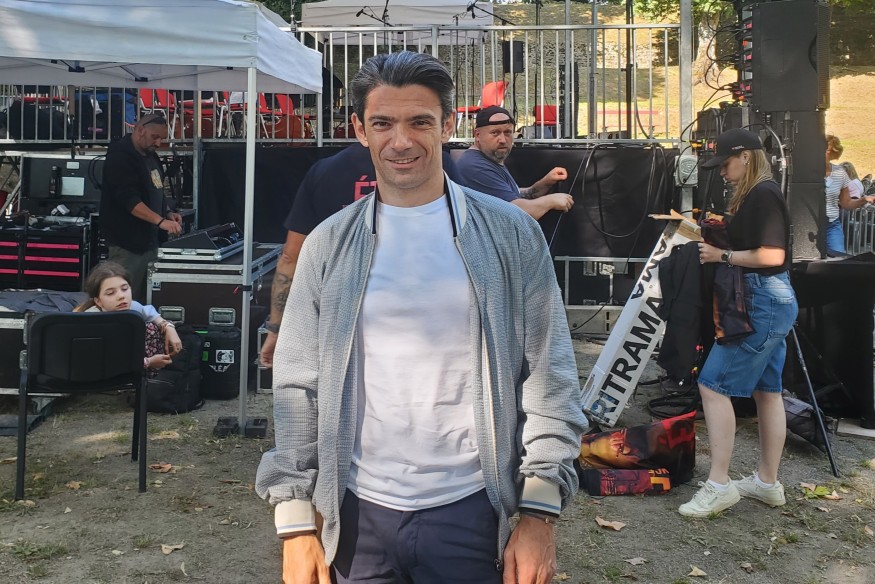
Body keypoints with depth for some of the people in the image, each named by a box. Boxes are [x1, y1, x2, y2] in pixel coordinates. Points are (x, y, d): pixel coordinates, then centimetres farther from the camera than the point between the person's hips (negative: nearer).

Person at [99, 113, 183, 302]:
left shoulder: (151, 156, 15)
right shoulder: (120, 157, -13)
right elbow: (128, 199, -25)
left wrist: (167, 213, 8)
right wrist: (160, 221, -34)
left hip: (149, 239, 9)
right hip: (127, 243, -9)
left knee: (145, 298, 11)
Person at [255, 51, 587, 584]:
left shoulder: (511, 235, -3)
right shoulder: (329, 245, 1)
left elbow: (550, 380, -4)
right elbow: (298, 387, 2)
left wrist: (540, 514, -7)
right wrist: (296, 523, -1)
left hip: (472, 510, -1)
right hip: (357, 512, 2)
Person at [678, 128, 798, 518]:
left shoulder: (763, 194, -15)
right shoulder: (753, 196, 15)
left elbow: (772, 254, -23)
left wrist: (723, 256, -14)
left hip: (763, 304, -11)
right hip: (770, 304, 11)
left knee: (713, 384, -10)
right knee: (766, 391, 14)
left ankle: (718, 485, -6)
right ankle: (768, 482, 23)